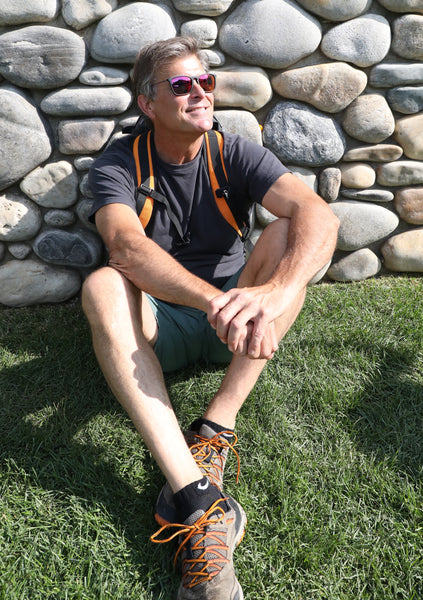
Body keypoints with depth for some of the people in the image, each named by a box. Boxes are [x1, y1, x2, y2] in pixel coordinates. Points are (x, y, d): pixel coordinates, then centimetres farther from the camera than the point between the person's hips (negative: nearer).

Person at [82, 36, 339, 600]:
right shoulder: (119, 161, -5)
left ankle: (214, 427, -28)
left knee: (286, 235, -21)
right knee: (102, 286, -30)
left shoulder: (235, 152, -2)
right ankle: (192, 493, -41)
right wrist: (216, 302, -43)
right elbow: (125, 243, -28)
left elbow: (319, 213, -21)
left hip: (232, 320, 2)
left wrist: (278, 290, -42)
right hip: (157, 327, -1)